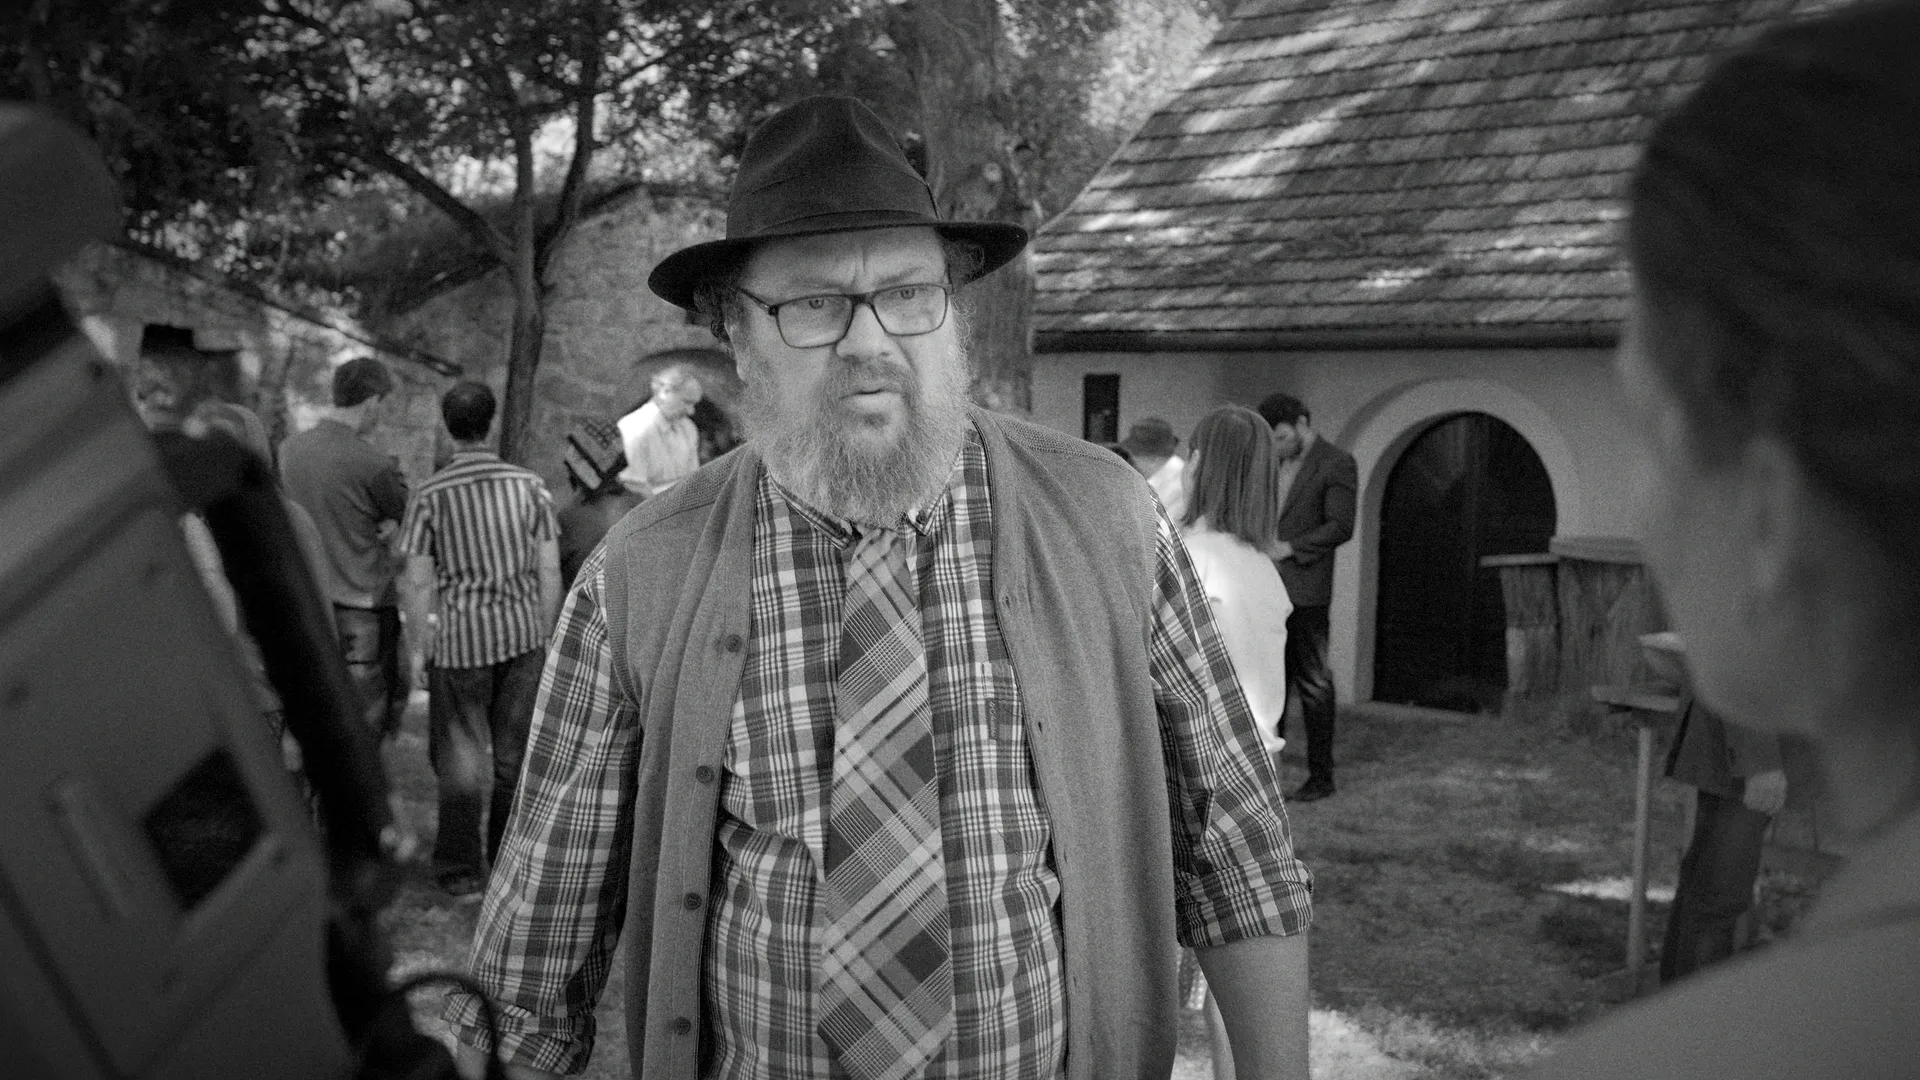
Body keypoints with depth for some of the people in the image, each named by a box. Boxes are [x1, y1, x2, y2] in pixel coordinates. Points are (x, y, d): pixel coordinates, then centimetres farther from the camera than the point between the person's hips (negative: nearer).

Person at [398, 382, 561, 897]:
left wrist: (418, 646, 7)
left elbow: (418, 583, -5)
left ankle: (462, 868, 14)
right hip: (523, 633, 2)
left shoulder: (430, 495, -7)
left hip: (460, 639, -2)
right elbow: (549, 572, 1)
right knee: (516, 754, 12)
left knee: (460, 757, 9)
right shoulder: (529, 486, -2)